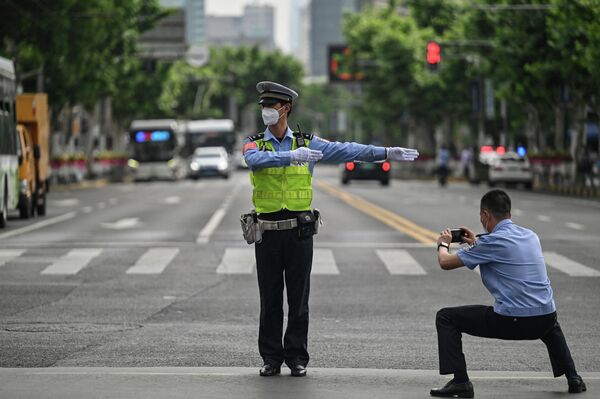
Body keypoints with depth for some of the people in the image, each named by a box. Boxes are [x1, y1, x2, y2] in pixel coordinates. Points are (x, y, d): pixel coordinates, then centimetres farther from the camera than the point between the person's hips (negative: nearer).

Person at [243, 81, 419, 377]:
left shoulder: (307, 143, 5)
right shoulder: (254, 144, 3)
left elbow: (346, 150, -1)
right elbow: (255, 160, -21)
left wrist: (386, 153, -9)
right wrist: (292, 156, -35)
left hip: (299, 231, 0)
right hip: (267, 233, 0)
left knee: (298, 298, 3)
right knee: (270, 299, 4)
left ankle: (297, 357, 10)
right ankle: (271, 358, 12)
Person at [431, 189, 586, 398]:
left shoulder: (492, 242, -9)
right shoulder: (531, 236, 12)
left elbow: (446, 262, -2)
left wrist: (443, 244, 20)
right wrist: (475, 243, 41)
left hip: (511, 322, -7)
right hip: (545, 320, 7)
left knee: (446, 318, 4)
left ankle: (460, 381, -5)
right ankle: (572, 377, 31)